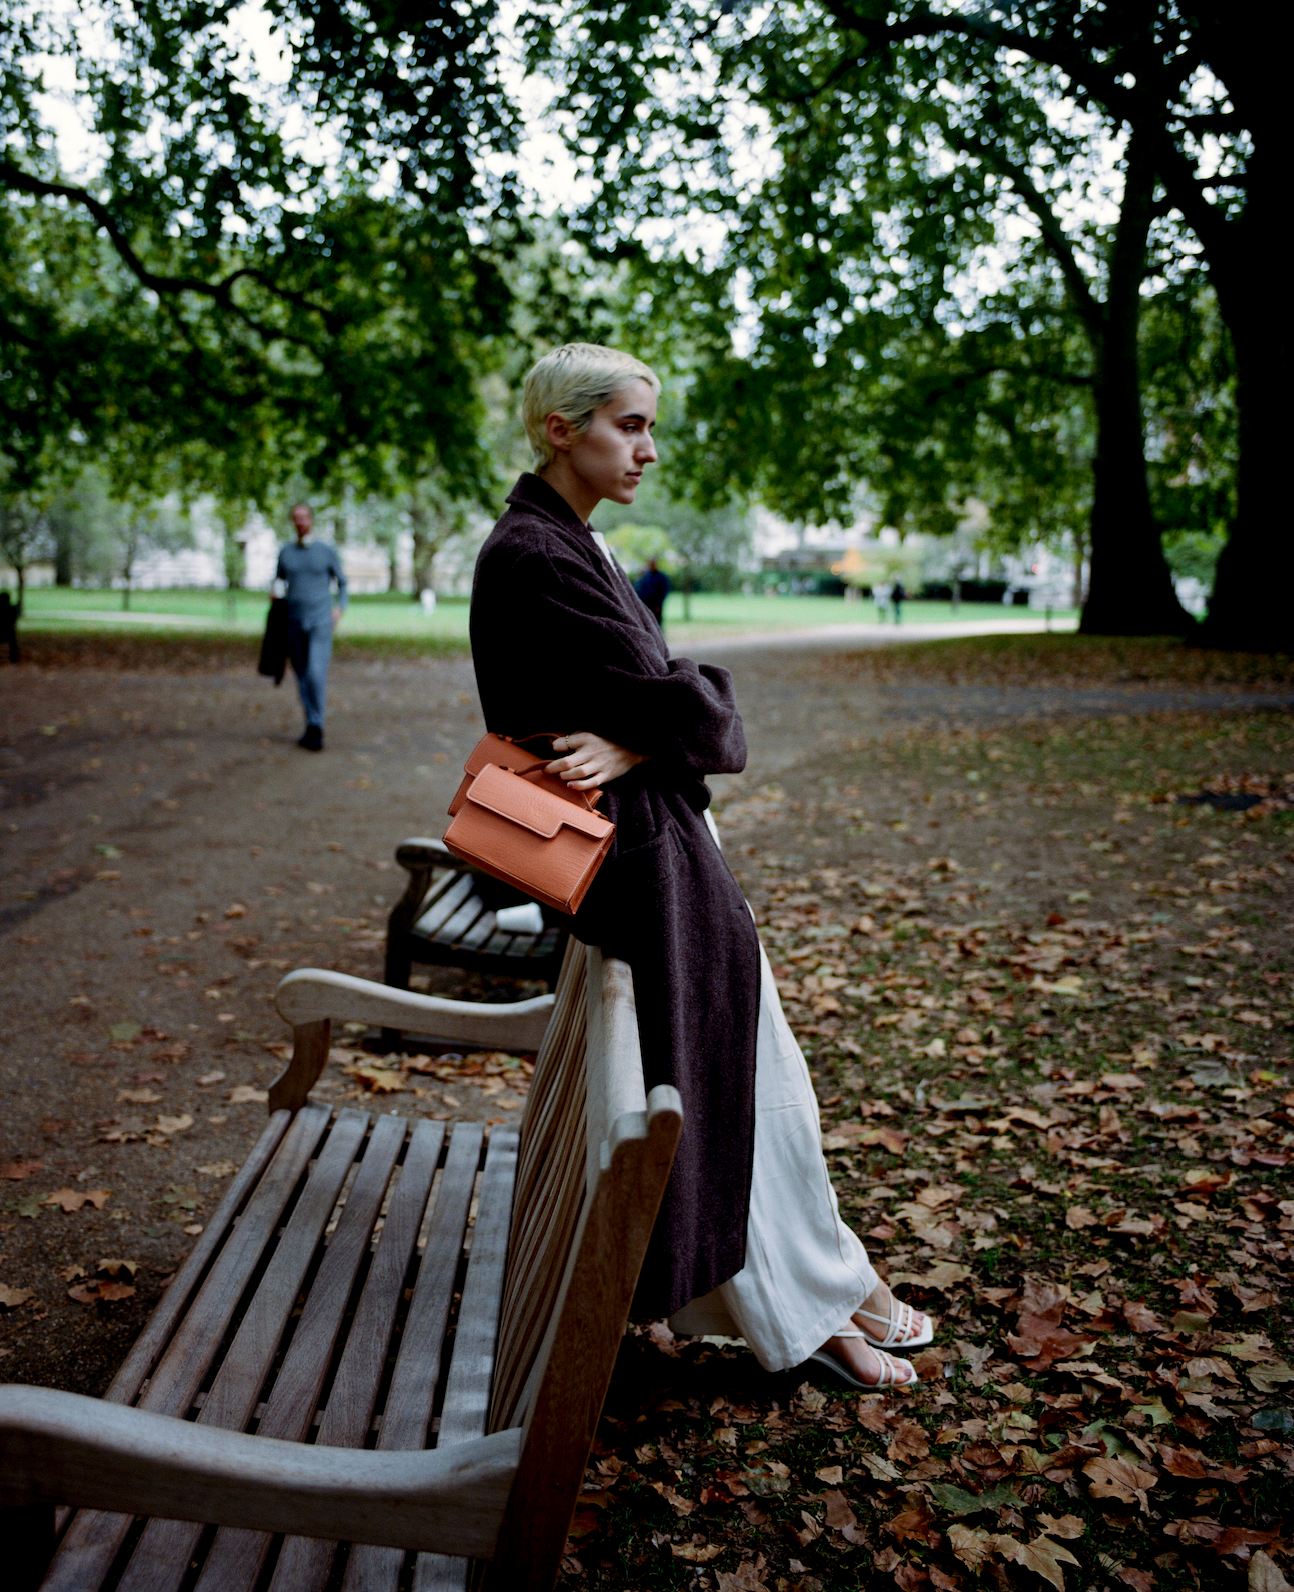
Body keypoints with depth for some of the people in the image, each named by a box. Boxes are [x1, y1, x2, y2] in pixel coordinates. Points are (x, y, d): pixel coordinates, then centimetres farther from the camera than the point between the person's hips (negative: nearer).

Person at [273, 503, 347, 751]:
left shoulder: (327, 551, 2)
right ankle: (312, 727, 17)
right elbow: (279, 579, 22)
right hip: (294, 622, 4)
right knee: (302, 677, 7)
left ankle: (316, 728, -10)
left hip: (321, 621, -3)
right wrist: (276, 592, -1)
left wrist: (340, 609, -3)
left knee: (316, 674, -17)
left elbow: (342, 583, 12)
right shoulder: (285, 552, 8)